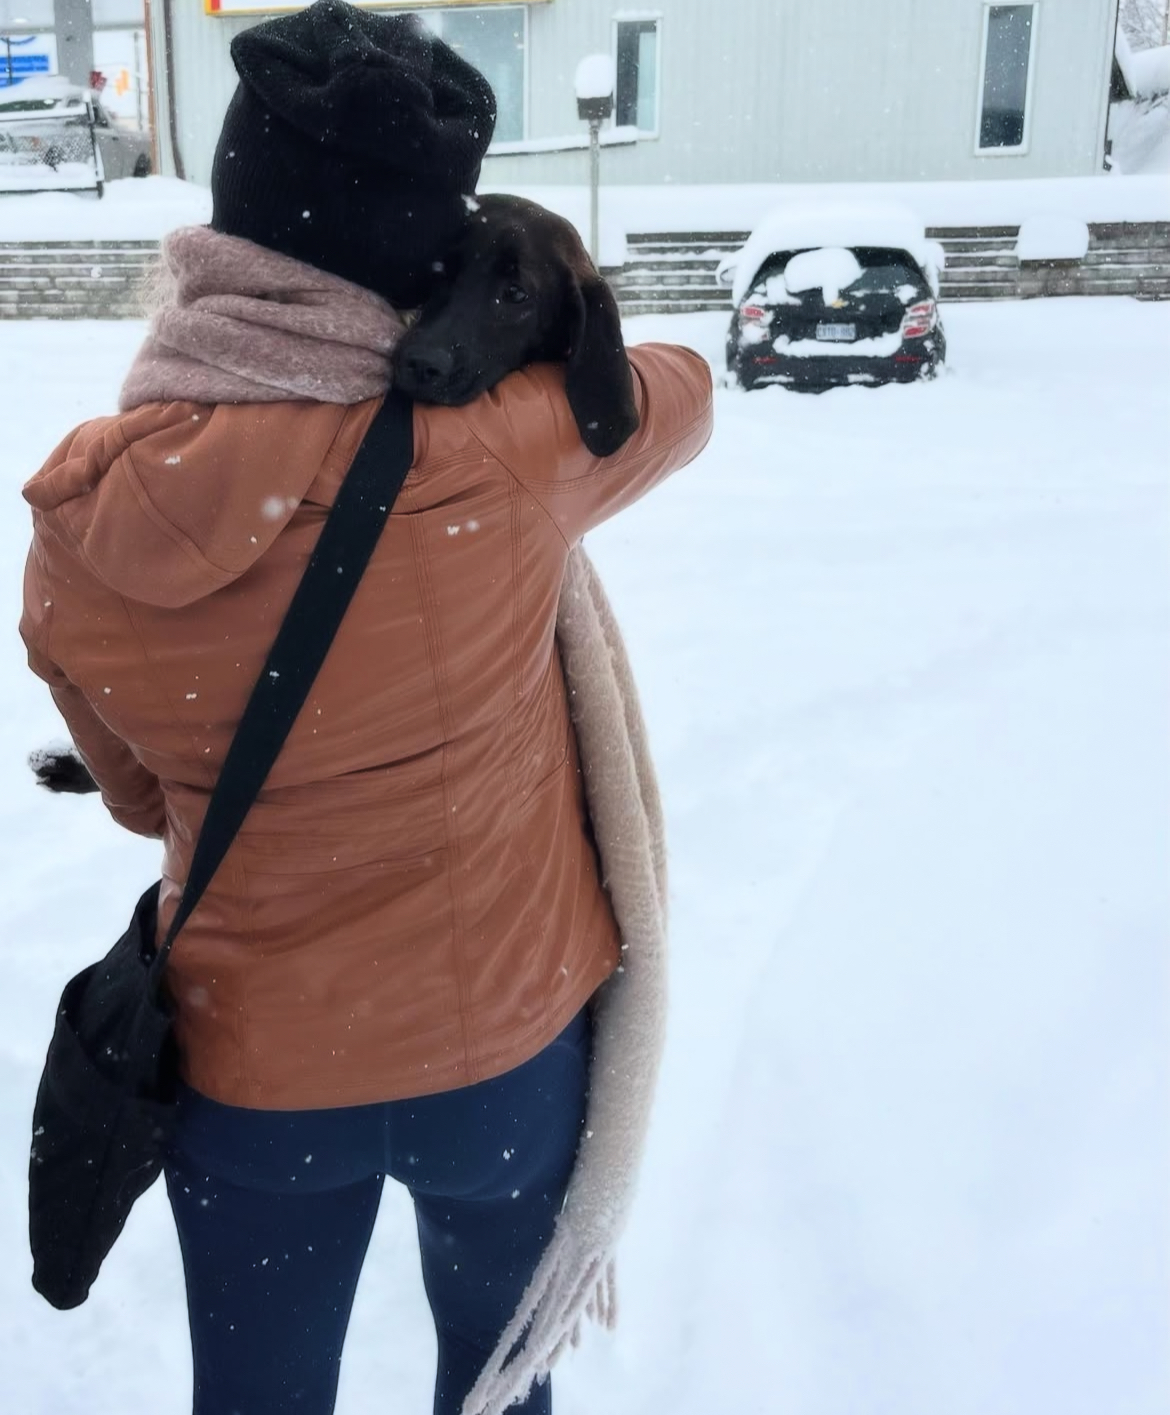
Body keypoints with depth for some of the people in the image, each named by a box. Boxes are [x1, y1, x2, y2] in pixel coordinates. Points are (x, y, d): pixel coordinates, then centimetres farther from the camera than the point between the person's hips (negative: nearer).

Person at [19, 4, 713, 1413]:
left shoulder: (75, 528, -15)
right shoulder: (492, 455, -25)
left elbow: (141, 796, 1)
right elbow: (681, 391, -2)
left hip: (248, 1066, 2)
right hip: (506, 1041, -1)